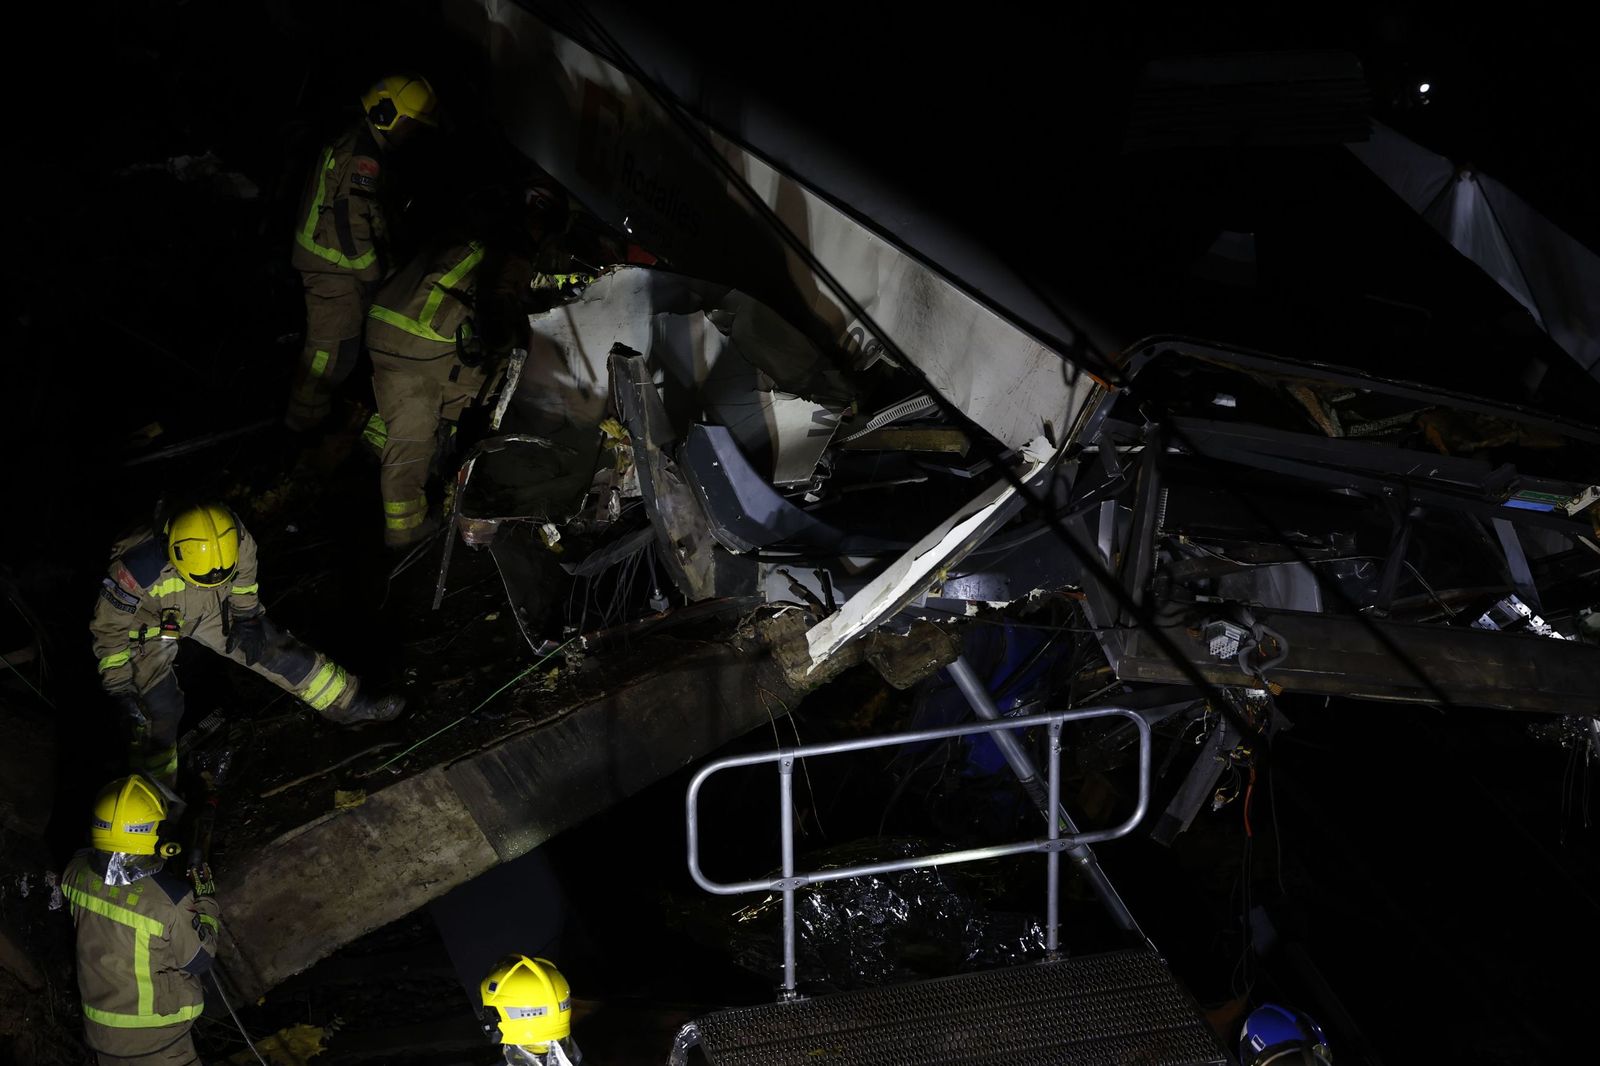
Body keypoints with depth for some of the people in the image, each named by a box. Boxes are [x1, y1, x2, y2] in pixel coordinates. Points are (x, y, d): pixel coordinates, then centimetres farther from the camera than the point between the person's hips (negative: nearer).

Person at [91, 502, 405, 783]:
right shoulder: (140, 570, -41)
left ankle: (349, 704, 13)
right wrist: (120, 688, -21)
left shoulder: (236, 540, -30)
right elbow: (110, 626, -24)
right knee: (158, 708, -16)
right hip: (151, 625, -4)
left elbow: (244, 581, -2)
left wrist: (247, 619, 1)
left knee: (275, 647, 0)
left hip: (209, 610, 4)